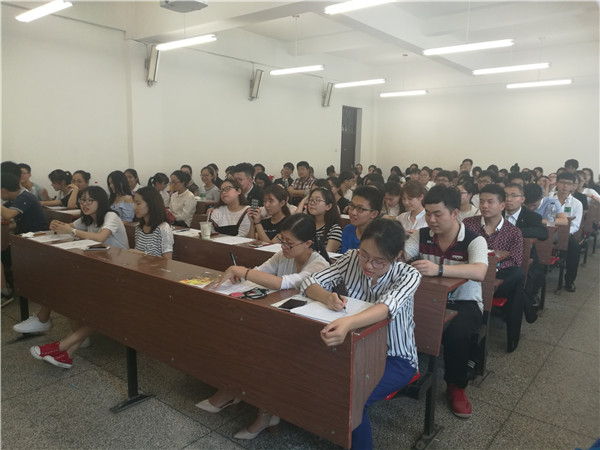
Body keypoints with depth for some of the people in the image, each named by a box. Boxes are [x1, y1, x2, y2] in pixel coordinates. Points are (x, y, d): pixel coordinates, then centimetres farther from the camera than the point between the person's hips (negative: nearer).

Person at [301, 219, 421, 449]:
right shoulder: (351, 259, -12)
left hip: (395, 358, -3)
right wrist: (328, 297, -39)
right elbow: (310, 282, -15)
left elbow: (387, 306, -40)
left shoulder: (408, 275, -21)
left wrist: (348, 323, -61)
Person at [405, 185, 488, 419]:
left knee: (456, 332, -34)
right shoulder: (421, 235, -1)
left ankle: (456, 386, -4)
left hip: (465, 303, -3)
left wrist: (439, 269, -46)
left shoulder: (474, 240, -13)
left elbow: (479, 272, -33)